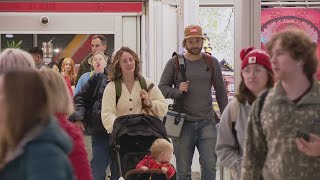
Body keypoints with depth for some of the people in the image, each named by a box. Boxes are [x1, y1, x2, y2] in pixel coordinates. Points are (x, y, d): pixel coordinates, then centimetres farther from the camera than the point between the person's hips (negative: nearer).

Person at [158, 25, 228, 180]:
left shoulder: (211, 62, 9)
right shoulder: (174, 63, 4)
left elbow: (220, 91, 13)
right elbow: (162, 87, 6)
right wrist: (177, 91, -14)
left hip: (206, 122, 1)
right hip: (182, 122, -1)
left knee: (209, 164, -8)